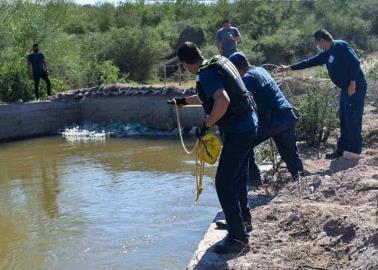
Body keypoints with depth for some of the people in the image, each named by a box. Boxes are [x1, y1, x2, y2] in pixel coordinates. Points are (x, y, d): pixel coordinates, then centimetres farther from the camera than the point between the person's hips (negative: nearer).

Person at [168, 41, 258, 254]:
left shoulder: (207, 74, -19)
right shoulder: (219, 63, 12)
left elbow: (223, 101, -35)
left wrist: (206, 125, -24)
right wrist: (184, 101, 35)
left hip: (238, 131, -10)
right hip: (248, 125, 10)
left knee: (224, 183, -7)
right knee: (238, 177, 24)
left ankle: (238, 237, -3)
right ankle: (243, 218, 41)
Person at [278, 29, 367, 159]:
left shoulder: (341, 46, -13)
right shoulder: (326, 54, 14)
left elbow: (355, 63, -20)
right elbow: (309, 62, 22)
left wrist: (352, 84, -21)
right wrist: (289, 68, 24)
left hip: (355, 88, -9)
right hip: (346, 89, 9)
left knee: (353, 119, -6)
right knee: (344, 120, 11)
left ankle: (354, 150, 1)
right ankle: (342, 148, 18)